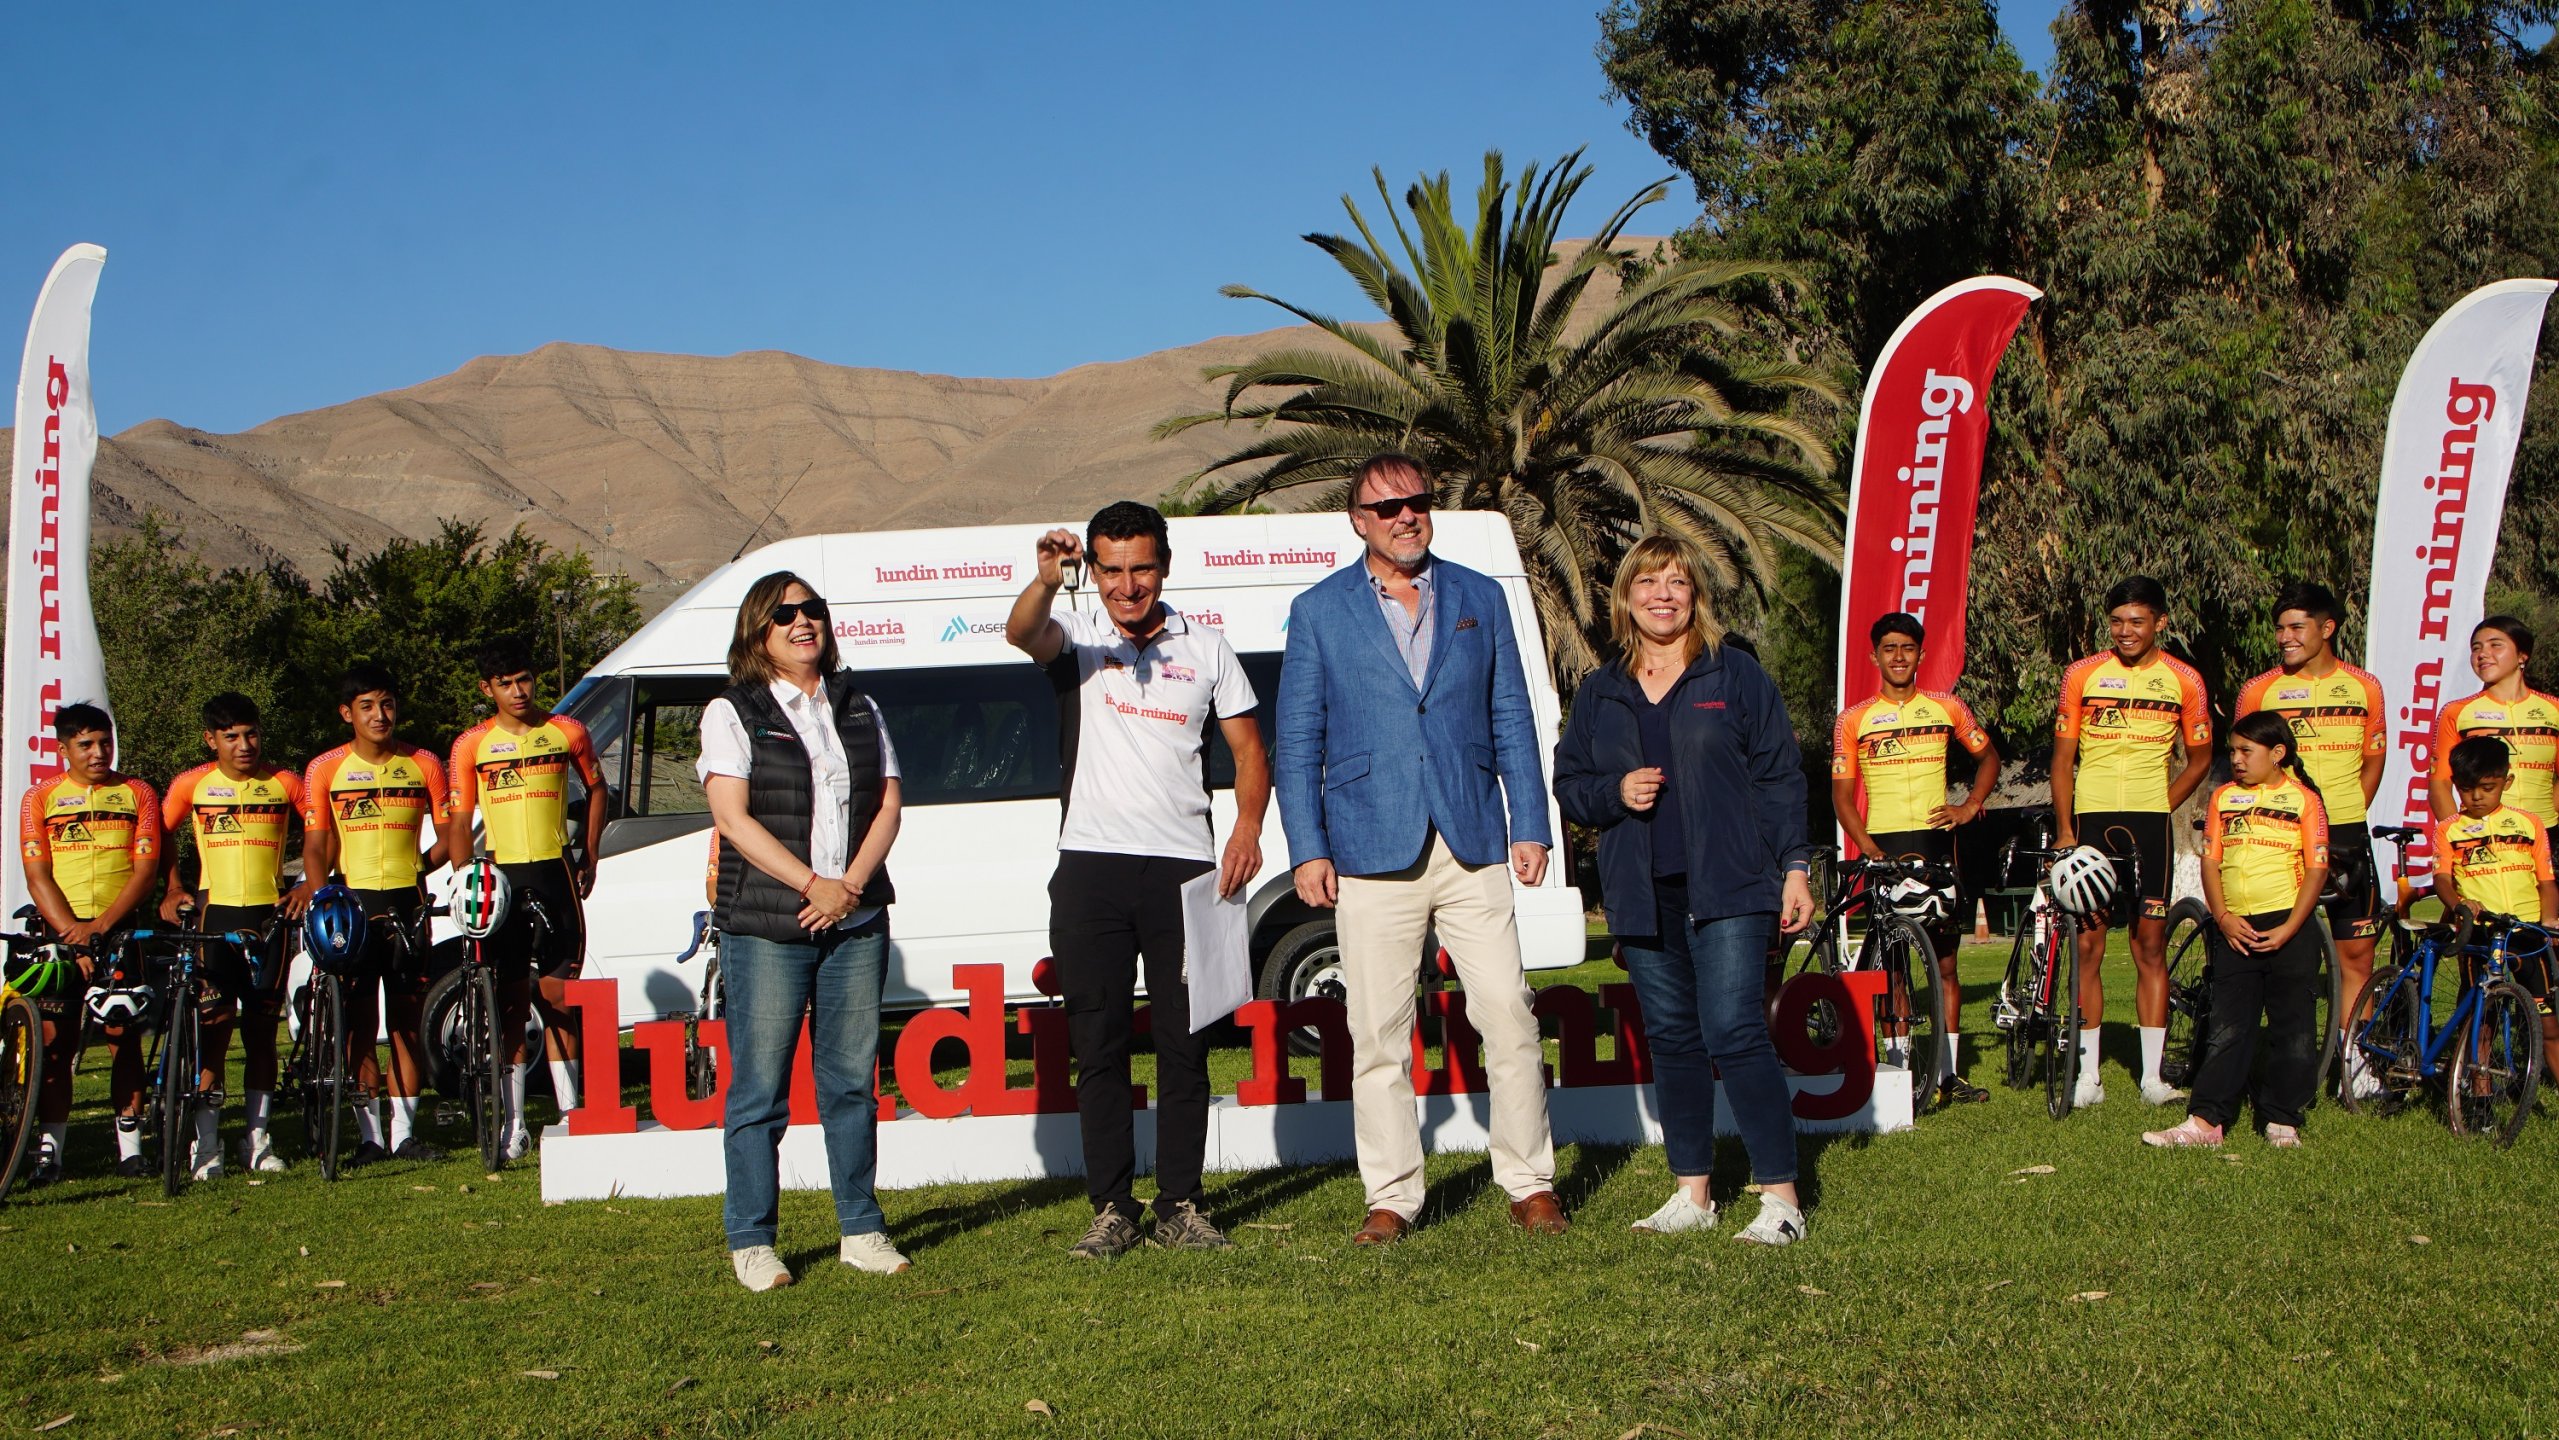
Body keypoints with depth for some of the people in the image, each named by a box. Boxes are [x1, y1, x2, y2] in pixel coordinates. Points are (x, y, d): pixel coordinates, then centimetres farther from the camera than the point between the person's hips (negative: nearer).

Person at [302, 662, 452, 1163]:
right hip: (352, 902, -1)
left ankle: (404, 1130, 11)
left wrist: (418, 866, -7)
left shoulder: (423, 764, 5)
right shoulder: (326, 770, 1)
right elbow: (316, 847, 0)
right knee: (361, 1023, 0)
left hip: (408, 904, 1)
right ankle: (368, 1135, 6)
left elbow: (447, 833, 9)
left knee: (407, 1022, 5)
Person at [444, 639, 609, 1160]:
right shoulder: (472, 745, 2)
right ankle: (515, 1122, 6)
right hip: (502, 876, 0)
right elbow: (458, 822, 3)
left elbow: (596, 789, 19)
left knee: (557, 993, 0)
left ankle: (568, 1108, 7)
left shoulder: (567, 733, 5)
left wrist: (589, 858, 13)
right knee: (512, 999, 2)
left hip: (556, 873, 0)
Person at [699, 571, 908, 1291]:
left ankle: (862, 1230, 15)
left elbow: (887, 805, 9)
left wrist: (851, 886, -7)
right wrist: (814, 885, -15)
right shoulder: (733, 712, 2)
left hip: (857, 922, 4)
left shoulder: (859, 709, 15)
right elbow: (734, 818, -7)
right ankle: (751, 1241, 6)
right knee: (759, 1086, -1)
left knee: (852, 1078, 7)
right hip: (765, 926, -4)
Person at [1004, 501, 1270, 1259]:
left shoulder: (1205, 648, 10)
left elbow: (1248, 748, 12)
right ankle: (1112, 1208, 8)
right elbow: (1022, 634, -18)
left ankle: (1180, 1204, 11)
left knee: (1183, 1041, 3)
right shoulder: (1079, 638, 5)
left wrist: (1247, 827, -4)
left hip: (1182, 865, 1)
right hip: (1092, 864, -1)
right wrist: (1045, 581, -39)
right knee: (1098, 1045, 1)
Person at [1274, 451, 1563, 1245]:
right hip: (1373, 853, -1)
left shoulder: (1479, 599, 12)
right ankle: (1391, 1197, 11)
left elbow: (1512, 722, 13)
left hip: (1475, 849, 1)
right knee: (1378, 1036, 1)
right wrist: (1307, 850, -2)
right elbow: (1297, 741, 6)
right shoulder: (1319, 611, 6)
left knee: (1508, 1017, -1)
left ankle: (1530, 1184, 12)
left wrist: (1531, 826, 5)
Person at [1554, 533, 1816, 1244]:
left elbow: (1779, 777, 2)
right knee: (1671, 1039, 9)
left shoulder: (1735, 676, 3)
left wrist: (1795, 866, -5)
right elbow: (1567, 782, 15)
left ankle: (1781, 1197, -8)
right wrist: (1614, 793, -6)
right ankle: (1692, 1192, 18)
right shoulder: (1600, 692, 13)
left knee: (1734, 1032, -12)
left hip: (1727, 888, -4)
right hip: (1643, 894, 4)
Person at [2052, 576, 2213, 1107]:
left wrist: (2159, 807, 2)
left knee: (2150, 945, 1)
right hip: (2090, 821, 0)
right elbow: (2062, 758, 4)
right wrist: (2064, 830, -3)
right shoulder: (2082, 676, 2)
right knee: (2087, 946, 0)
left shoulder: (2183, 680, 3)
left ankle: (2152, 1074, 6)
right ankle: (2087, 1073, 6)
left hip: (2150, 824, 0)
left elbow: (2199, 758, 13)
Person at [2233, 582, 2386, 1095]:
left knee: (2356, 952, 2)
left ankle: (2355, 1059, 11)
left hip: (2346, 837, 2)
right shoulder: (2259, 690, 1)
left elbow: (2373, 760, 16)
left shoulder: (2364, 687, 6)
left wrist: (2347, 816, 6)